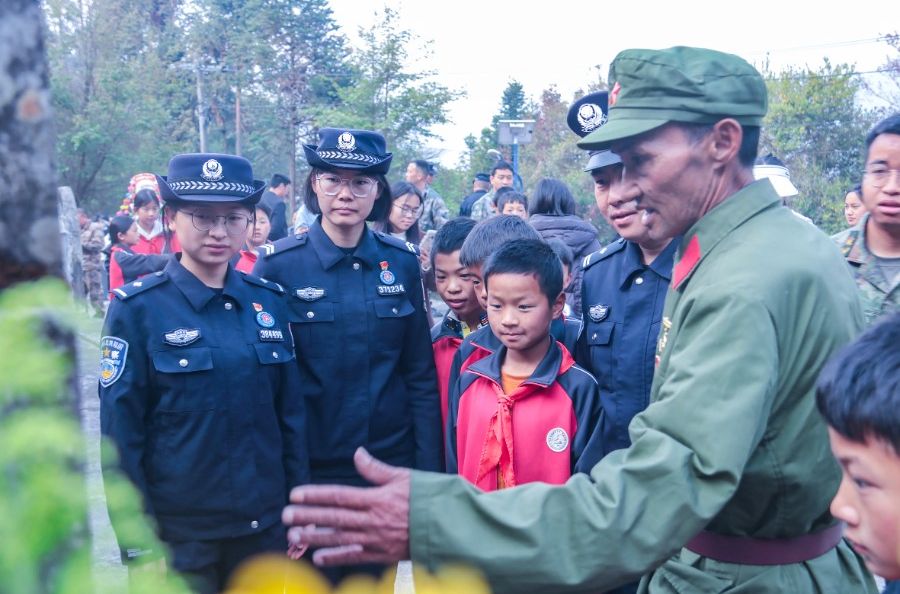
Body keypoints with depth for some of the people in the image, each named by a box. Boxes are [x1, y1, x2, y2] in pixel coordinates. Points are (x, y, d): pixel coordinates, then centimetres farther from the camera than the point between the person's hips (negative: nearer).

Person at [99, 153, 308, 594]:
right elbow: (120, 433, -8)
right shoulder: (137, 308, -9)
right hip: (178, 534, -3)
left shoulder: (270, 301, 2)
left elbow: (291, 413, 7)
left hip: (265, 527, 4)